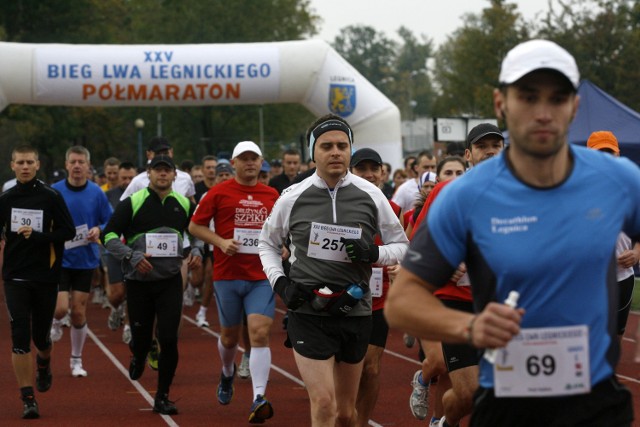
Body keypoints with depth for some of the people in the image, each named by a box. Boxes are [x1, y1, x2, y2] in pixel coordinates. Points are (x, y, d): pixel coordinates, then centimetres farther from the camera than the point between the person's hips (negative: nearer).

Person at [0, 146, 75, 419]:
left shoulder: (51, 197, -4)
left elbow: (68, 232, -7)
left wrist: (37, 235, -18)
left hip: (46, 276, -1)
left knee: (41, 337, 8)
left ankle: (44, 363, 45)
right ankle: (28, 399, -4)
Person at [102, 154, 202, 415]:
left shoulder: (184, 204, 5)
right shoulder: (132, 203, -6)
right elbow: (109, 236, -7)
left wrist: (196, 251, 0)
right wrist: (132, 256, -20)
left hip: (170, 282, 1)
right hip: (138, 282, -1)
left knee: (169, 339, -9)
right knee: (142, 338, 6)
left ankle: (162, 397, 5)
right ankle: (138, 356, 46)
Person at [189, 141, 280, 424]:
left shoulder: (271, 196, 9)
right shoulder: (219, 193, -1)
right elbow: (195, 226, 3)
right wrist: (221, 242, -11)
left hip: (262, 277, 1)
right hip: (227, 276, -1)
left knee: (260, 334, -15)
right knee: (229, 337, 12)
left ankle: (259, 399, -21)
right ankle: (227, 374, 46)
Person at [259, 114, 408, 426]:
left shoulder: (370, 196, -1)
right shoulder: (293, 198, -2)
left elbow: (401, 245, 8)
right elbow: (268, 242, 14)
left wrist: (375, 254, -13)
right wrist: (279, 282, -1)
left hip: (355, 314, 2)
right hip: (308, 314, -2)